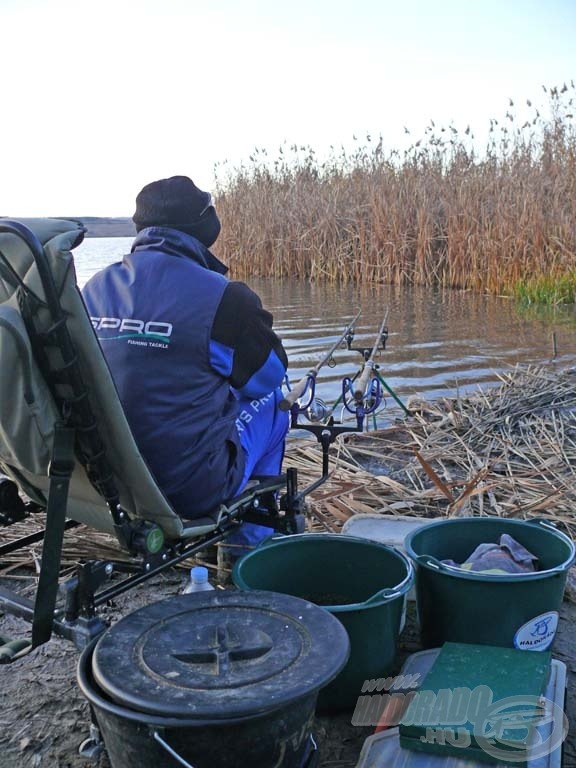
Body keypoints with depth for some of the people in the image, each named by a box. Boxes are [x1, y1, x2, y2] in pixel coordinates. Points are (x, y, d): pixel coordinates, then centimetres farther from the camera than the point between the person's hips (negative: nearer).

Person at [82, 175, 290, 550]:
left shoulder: (95, 288, 2)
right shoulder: (221, 296, -17)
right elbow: (270, 374, -1)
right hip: (191, 489, -6)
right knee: (271, 399, 18)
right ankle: (251, 540, 29)